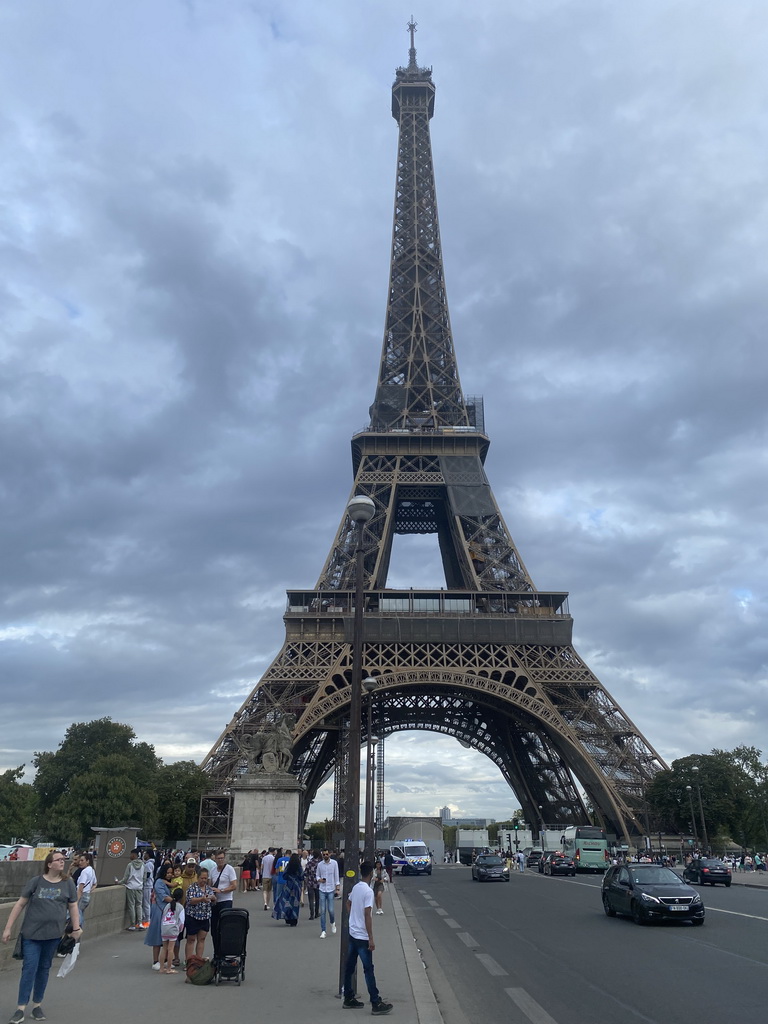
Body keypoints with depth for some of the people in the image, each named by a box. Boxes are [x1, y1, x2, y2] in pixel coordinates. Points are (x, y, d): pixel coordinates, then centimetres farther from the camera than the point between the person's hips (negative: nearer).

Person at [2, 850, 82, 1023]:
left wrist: (76, 928, 3)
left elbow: (73, 907, 6)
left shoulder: (68, 883, 1)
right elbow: (20, 904, 0)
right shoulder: (35, 882, -4)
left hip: (53, 934, 2)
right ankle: (21, 1008, 5)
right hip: (32, 933, -2)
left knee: (44, 969, 11)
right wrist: (8, 927, -1)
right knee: (29, 968, -4)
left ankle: (37, 1005, 23)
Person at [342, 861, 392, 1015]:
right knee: (368, 970, -3)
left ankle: (349, 998, 24)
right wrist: (371, 938, -19)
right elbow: (367, 915, -22)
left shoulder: (355, 888, 4)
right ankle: (376, 1004, 2)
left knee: (349, 967, 14)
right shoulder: (368, 891, -20)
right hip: (362, 937, -8)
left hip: (352, 933, 8)